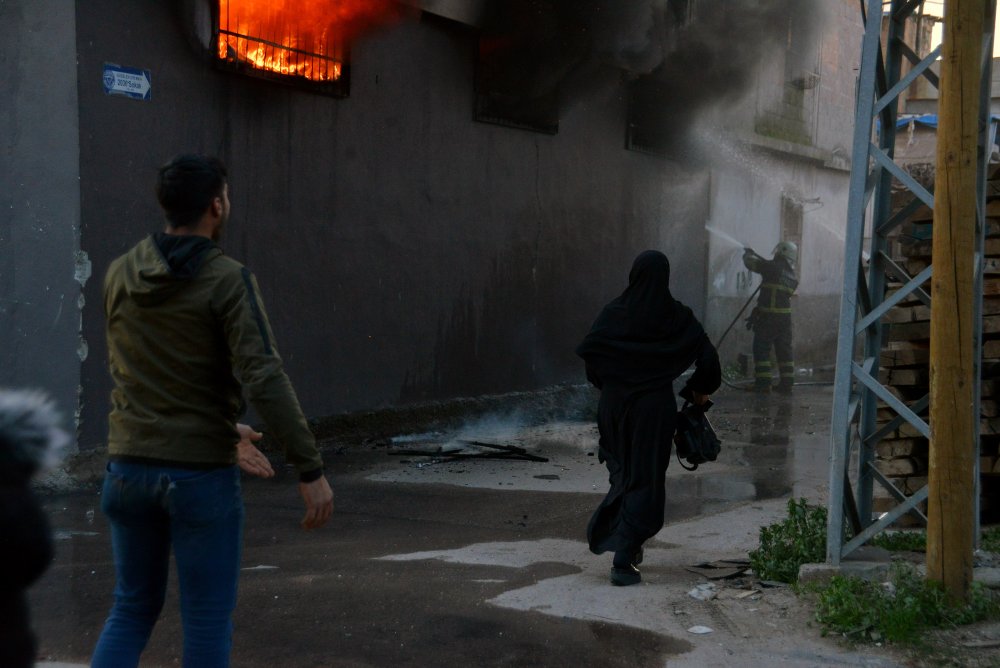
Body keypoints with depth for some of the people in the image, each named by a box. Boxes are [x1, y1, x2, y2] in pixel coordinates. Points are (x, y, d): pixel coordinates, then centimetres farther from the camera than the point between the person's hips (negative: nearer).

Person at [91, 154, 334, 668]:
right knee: (208, 616, 8)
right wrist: (311, 470, -19)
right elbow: (264, 381, -22)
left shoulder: (120, 274, 6)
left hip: (130, 466, 5)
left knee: (134, 609, 19)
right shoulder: (228, 280, -13)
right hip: (199, 473, -5)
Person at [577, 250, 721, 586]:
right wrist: (699, 390, 10)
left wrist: (606, 385, 6)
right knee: (645, 480, 2)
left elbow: (587, 352, -11)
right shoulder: (678, 317, -6)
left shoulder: (614, 313, -5)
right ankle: (624, 560, -6)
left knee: (623, 471, 24)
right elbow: (707, 357, -7)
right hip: (656, 406, -2)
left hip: (614, 404, 2)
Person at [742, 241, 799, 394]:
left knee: (762, 348, 1)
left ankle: (763, 381, -2)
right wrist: (756, 256, 32)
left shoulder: (774, 267, -9)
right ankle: (787, 382, 12)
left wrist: (748, 254, 17)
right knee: (784, 349, 12)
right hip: (785, 317, 6)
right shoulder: (792, 276, 13)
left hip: (767, 316, -6)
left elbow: (751, 263, -6)